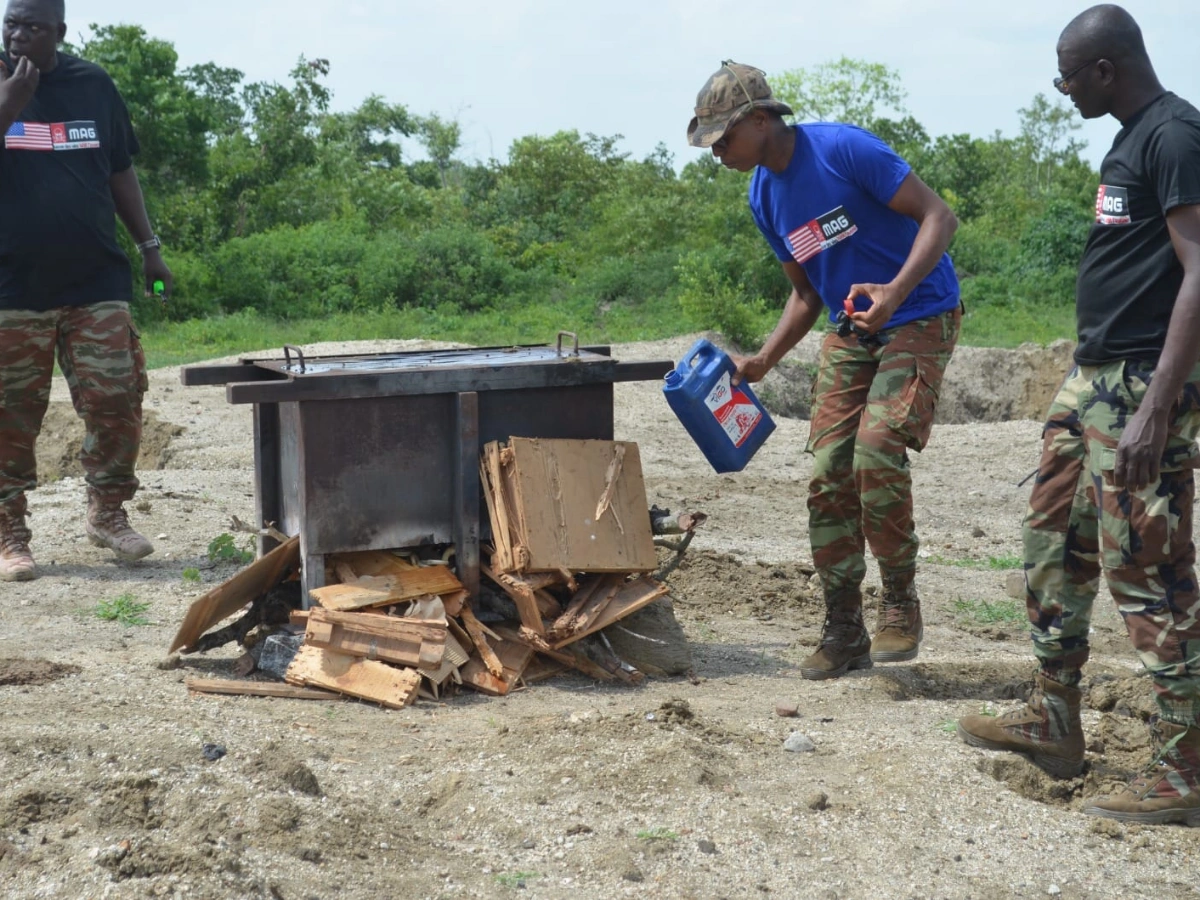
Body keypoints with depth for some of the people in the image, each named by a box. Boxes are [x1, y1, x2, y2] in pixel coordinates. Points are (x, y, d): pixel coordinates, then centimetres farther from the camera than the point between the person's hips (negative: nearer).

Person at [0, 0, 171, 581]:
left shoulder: (94, 87, 9)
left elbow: (120, 172, 17)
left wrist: (149, 245, 14)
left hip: (97, 281, 2)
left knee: (116, 401, -1)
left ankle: (107, 513, 18)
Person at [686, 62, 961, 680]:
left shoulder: (845, 150, -18)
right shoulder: (764, 198, 5)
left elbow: (938, 217, -18)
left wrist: (895, 292, -33)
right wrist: (762, 362, 2)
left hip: (919, 320, -7)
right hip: (850, 333, 7)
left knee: (876, 450, -24)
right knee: (828, 474, -1)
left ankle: (900, 601, -4)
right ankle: (843, 633, 10)